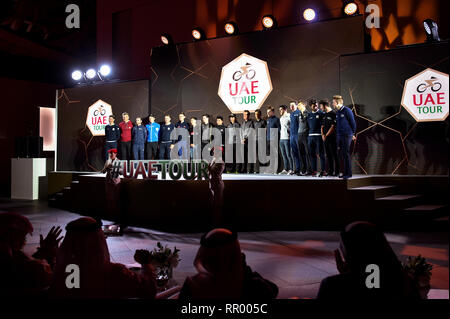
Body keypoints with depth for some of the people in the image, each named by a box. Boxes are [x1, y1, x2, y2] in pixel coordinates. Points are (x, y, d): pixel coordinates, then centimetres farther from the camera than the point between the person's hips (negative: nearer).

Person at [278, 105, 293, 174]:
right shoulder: (281, 118, 20)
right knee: (284, 155, 8)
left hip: (287, 138, -8)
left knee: (288, 155, -8)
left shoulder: (289, 117, -5)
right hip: (281, 138, 8)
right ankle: (285, 169, 12)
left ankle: (291, 169, -5)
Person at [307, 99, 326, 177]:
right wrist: (308, 135, 10)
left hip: (319, 136, -5)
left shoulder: (321, 113, 1)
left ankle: (323, 170, -2)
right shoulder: (309, 115, 15)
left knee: (321, 154, -4)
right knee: (312, 154, 6)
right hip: (310, 136, 5)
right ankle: (314, 170, 12)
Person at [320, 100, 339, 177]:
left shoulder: (333, 114, -9)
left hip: (332, 138, -8)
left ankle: (336, 172, -1)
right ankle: (330, 171, 14)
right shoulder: (325, 115, 16)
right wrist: (323, 134, 2)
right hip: (325, 138, 8)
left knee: (334, 155, -4)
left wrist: (326, 135, -10)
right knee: (328, 155, 9)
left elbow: (333, 127, -14)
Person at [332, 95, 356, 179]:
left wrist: (353, 134, -2)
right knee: (340, 153, 8)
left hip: (346, 135, -8)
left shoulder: (347, 111, -10)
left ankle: (348, 173, 0)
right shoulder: (337, 112, 13)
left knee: (346, 154, -6)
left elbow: (353, 123, -6)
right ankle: (345, 172, 16)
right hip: (339, 136, 8)